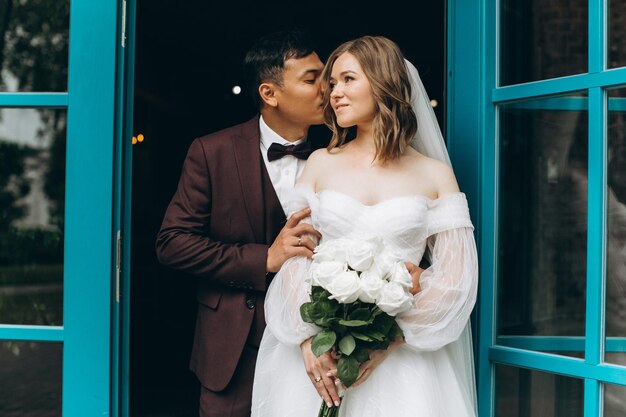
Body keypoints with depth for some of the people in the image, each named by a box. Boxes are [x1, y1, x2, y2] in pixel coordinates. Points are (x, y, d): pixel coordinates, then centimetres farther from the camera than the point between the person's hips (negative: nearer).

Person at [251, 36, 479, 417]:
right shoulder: (321, 163, 9)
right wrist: (308, 340, -12)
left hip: (400, 356, -1)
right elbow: (293, 258, 4)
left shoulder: (435, 175, 4)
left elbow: (456, 277, -1)